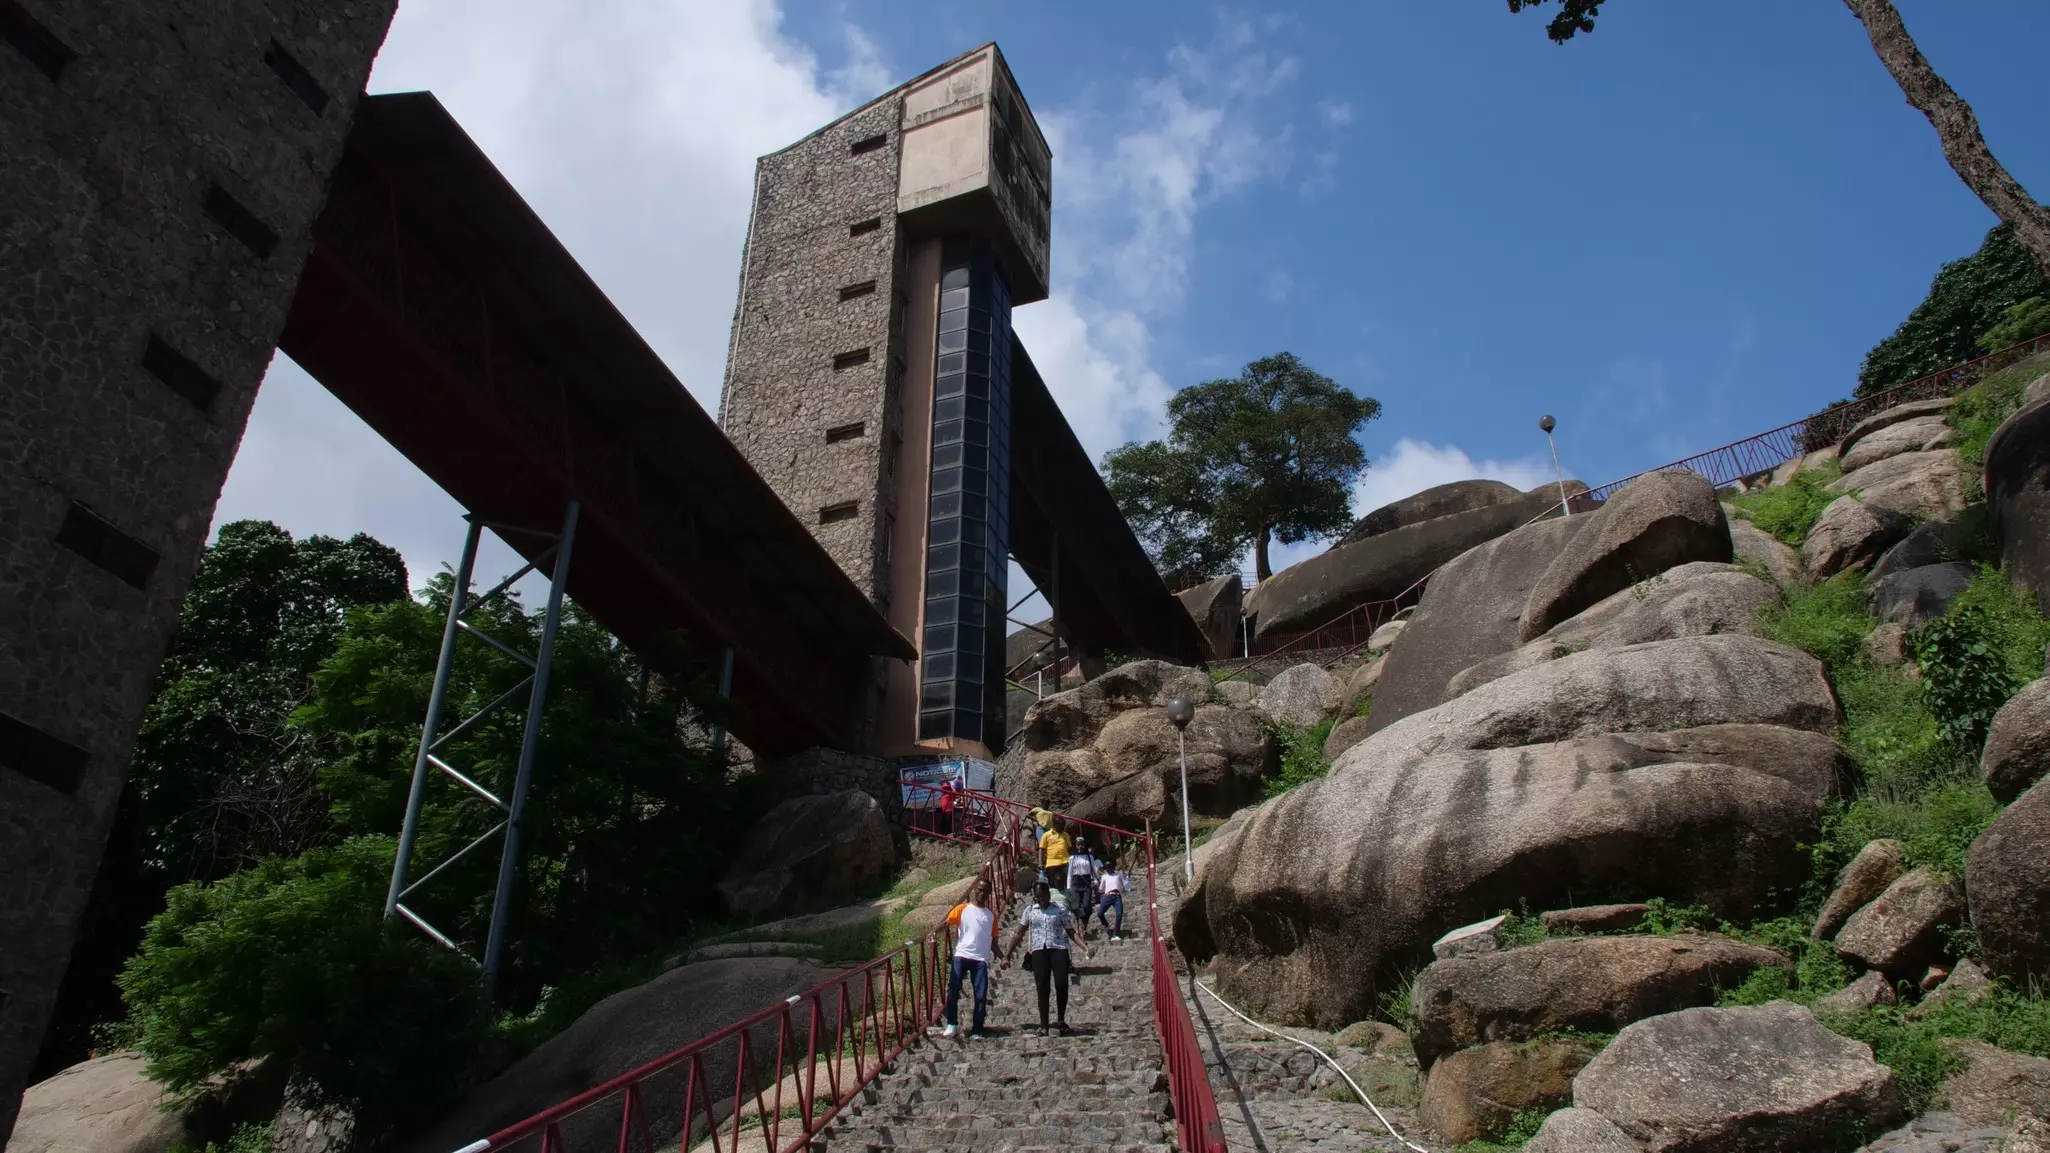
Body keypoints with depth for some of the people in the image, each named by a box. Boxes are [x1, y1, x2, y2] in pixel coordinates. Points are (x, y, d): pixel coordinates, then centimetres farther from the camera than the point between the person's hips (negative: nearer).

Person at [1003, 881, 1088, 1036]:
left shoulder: (1060, 911, 6)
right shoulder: (1029, 911, 11)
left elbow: (1071, 932, 5)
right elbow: (1019, 934, 13)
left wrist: (1084, 947, -9)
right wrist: (1008, 953, 10)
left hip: (1058, 949, -1)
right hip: (1039, 951, 1)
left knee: (1061, 985, -10)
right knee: (1042, 988, -5)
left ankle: (1061, 1019, 13)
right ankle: (1043, 1025, 1)